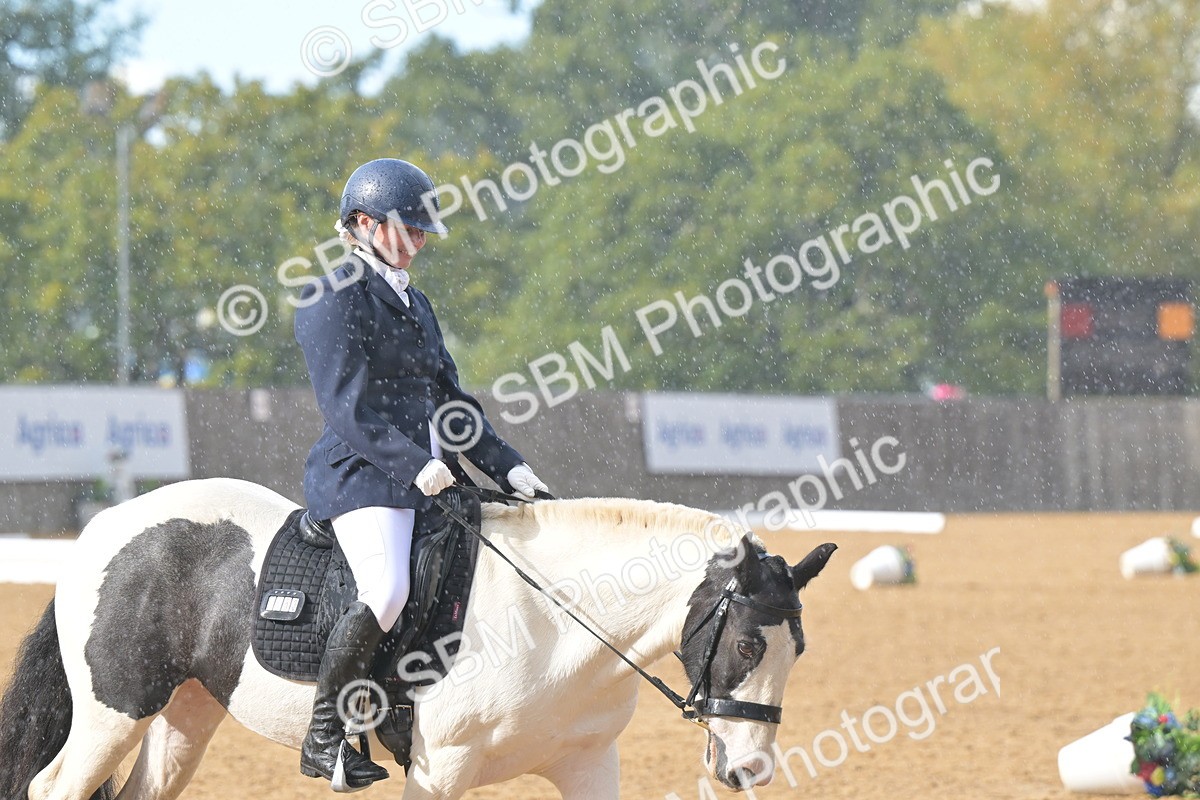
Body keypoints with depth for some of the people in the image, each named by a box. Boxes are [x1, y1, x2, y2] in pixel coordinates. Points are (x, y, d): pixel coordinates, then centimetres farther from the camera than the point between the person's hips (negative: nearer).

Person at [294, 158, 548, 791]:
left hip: (422, 478, 9)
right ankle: (322, 736, -17)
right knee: (386, 592, -30)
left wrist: (507, 466, 11)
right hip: (359, 475, -9)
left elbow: (449, 398, 23)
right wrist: (413, 464, -26)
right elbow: (347, 406, -15)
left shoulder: (412, 302, 23)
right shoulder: (335, 299, -5)